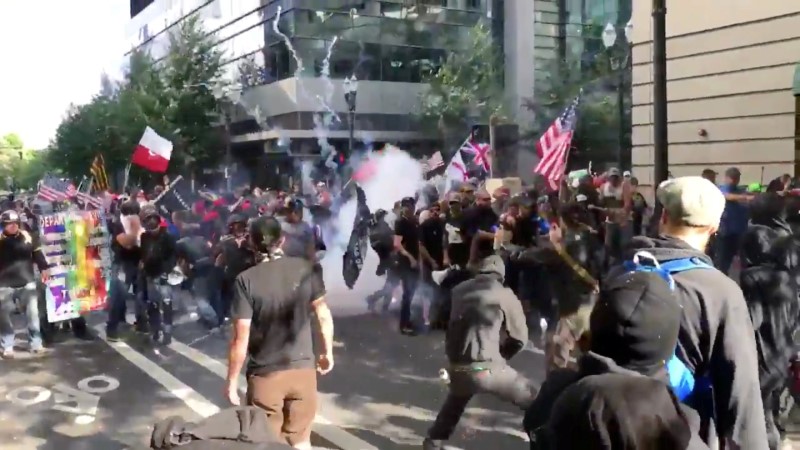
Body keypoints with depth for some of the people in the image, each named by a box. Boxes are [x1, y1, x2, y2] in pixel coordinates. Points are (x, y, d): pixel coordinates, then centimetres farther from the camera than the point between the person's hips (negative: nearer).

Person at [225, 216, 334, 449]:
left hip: (265, 375, -2)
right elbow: (323, 316, 1)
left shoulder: (246, 280, -13)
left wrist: (232, 380, -2)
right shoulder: (306, 269, -5)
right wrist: (328, 353, 16)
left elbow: (241, 338, -13)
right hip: (303, 369, 2)